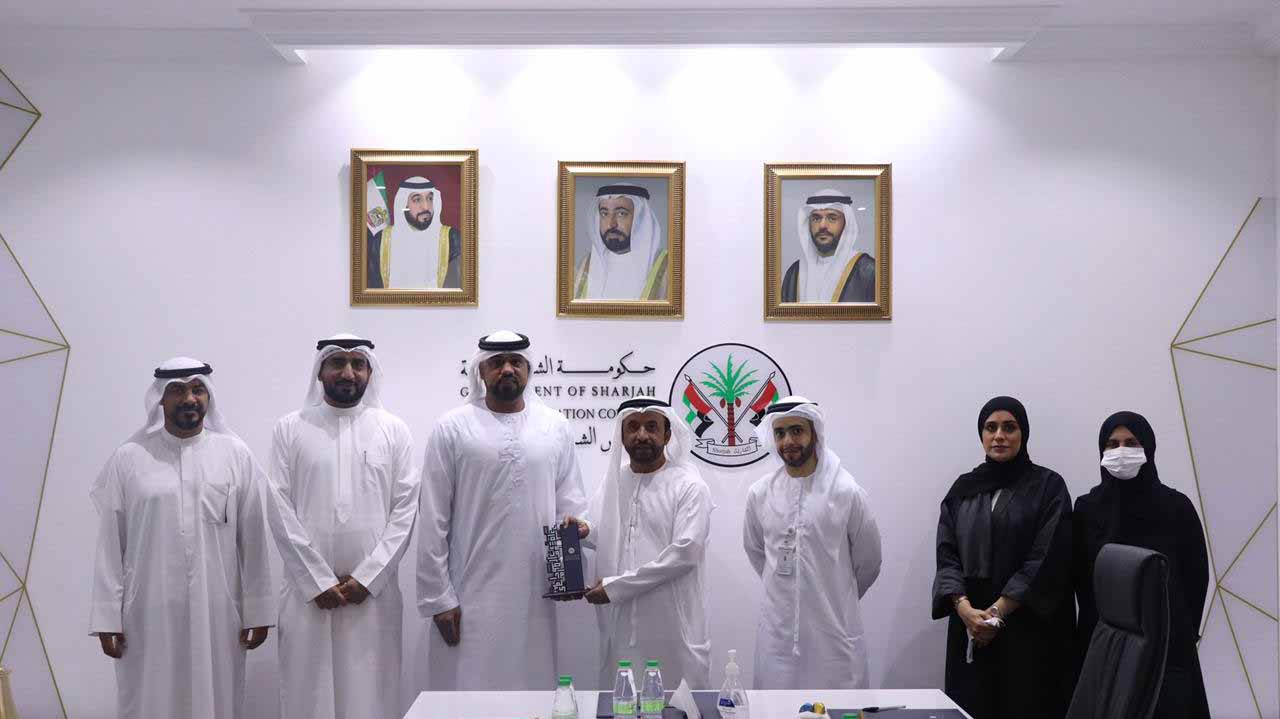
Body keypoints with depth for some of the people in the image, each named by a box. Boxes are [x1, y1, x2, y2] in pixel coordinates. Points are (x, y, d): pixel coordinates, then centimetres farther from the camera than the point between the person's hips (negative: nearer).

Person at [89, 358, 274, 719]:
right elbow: (110, 544, 3)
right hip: (148, 614, 0)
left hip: (217, 614, 0)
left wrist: (257, 610, 1)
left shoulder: (236, 454, 2)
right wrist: (107, 617, -1)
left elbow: (252, 539, 2)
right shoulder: (128, 458, 2)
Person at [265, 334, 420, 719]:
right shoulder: (290, 429, 4)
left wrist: (367, 578, -8)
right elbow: (280, 510, -1)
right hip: (308, 590, 0)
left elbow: (405, 510, 1)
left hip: (374, 590, 0)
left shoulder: (393, 430, 5)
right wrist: (318, 582, -8)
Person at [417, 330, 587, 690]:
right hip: (469, 593, -2)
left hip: (533, 592, 3)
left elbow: (570, 500, 11)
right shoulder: (451, 428, -1)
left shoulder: (556, 426, 8)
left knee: (532, 684, 10)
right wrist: (437, 596, -5)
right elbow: (433, 521, -2)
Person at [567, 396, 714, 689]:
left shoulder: (690, 486, -5)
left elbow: (685, 552, -15)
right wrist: (584, 529, -1)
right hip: (619, 623, 5)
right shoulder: (612, 481, 11)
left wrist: (616, 586, -15)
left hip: (672, 628, -5)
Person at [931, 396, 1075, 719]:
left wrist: (997, 611, -14)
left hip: (1029, 627, -3)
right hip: (971, 625, 3)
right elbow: (947, 555, 3)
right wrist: (965, 608, -14)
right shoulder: (962, 489, 10)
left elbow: (1047, 559, -9)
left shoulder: (1048, 486, 0)